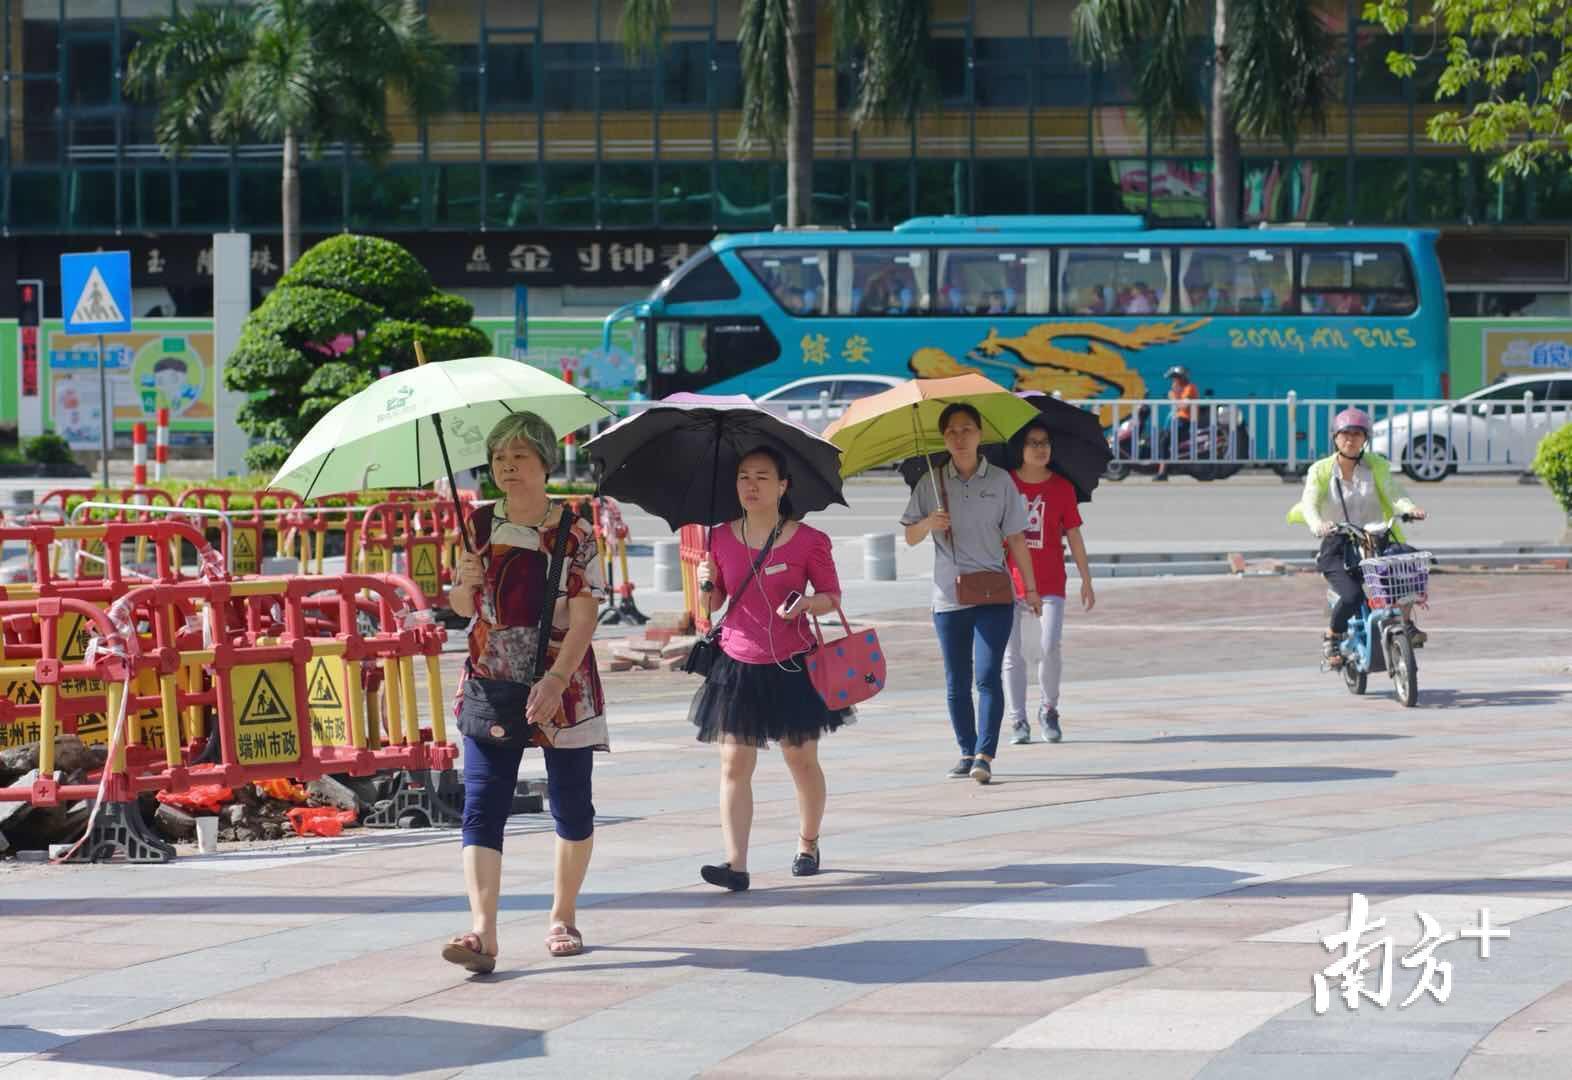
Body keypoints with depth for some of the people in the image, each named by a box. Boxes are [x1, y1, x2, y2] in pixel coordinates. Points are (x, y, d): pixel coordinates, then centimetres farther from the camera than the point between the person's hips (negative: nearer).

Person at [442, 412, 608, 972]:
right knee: (482, 805, -12)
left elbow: (583, 619, -12)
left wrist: (555, 682, -24)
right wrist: (466, 584, -10)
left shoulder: (574, 533, -6)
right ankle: (482, 932, -21)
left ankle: (563, 916, 27)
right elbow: (462, 607, 14)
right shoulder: (481, 525, 4)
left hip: (561, 689, -2)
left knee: (570, 805, 8)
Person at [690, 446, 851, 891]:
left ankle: (808, 844, 32)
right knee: (735, 763, -8)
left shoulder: (808, 541, -5)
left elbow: (832, 596, 3)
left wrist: (807, 603, -17)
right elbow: (715, 602, 13)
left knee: (802, 759, 9)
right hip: (738, 667, 2)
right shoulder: (722, 539, 3)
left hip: (792, 667, -2)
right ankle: (736, 864, -13)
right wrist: (706, 584, -9)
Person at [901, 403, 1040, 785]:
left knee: (988, 676, -12)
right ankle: (967, 752, 17)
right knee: (956, 682, 7)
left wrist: (1031, 588, 5)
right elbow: (910, 537, 8)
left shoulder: (1000, 481, 2)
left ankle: (984, 755, -16)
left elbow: (1015, 538, 5)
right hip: (948, 597, 2)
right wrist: (929, 523, -14)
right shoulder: (932, 483, 5)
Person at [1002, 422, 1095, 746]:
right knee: (1012, 655, 0)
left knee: (1050, 647, -13)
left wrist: (1087, 581, 7)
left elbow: (1074, 536, 8)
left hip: (1050, 585, -1)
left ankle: (1049, 710, 9)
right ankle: (1018, 722, 8)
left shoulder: (1062, 488, 4)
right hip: (1010, 583, 1)